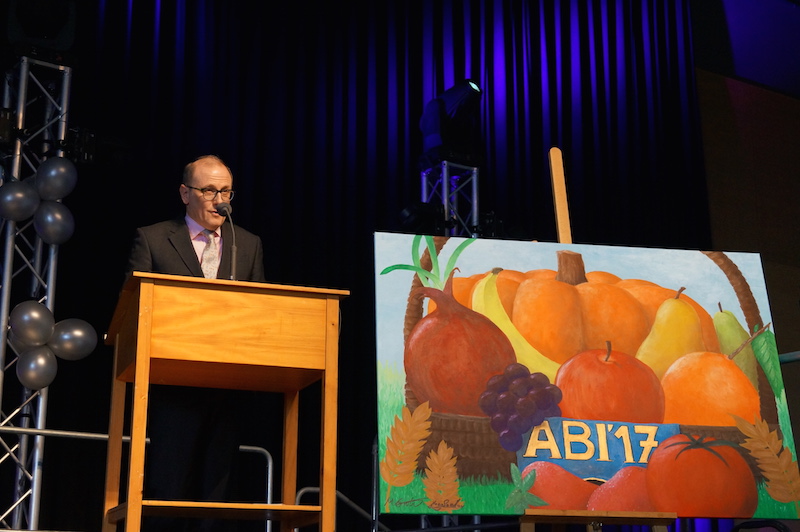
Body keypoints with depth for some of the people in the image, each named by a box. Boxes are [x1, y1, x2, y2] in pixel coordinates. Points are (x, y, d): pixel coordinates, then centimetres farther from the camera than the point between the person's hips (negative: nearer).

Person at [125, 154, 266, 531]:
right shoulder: (152, 239, 6)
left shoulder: (249, 245, 15)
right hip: (174, 385, -3)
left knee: (218, 484, 5)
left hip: (228, 388, 3)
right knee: (168, 487, -2)